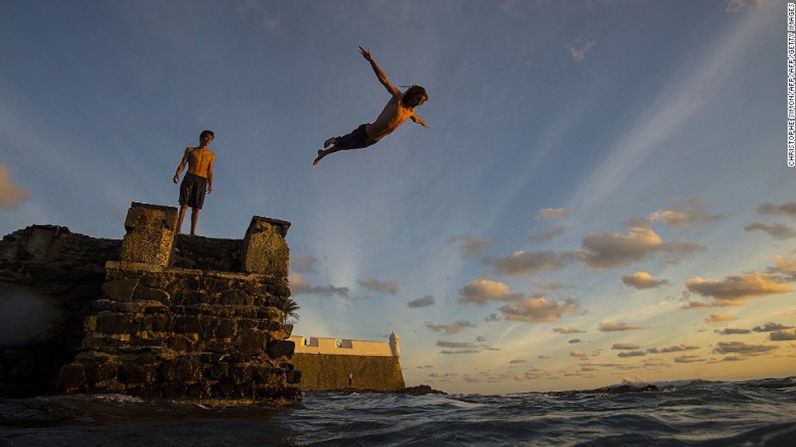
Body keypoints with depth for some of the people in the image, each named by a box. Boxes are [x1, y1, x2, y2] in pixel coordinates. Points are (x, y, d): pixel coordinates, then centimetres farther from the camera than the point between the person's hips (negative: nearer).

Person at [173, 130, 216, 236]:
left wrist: (210, 185, -4)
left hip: (202, 181, 1)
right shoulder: (190, 150, 17)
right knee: (184, 204, -13)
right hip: (189, 177, -1)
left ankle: (192, 232, -5)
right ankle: (178, 229, -17)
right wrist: (177, 174, -12)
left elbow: (210, 172, 11)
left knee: (196, 207, -5)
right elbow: (182, 164, 7)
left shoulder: (211, 155, 19)